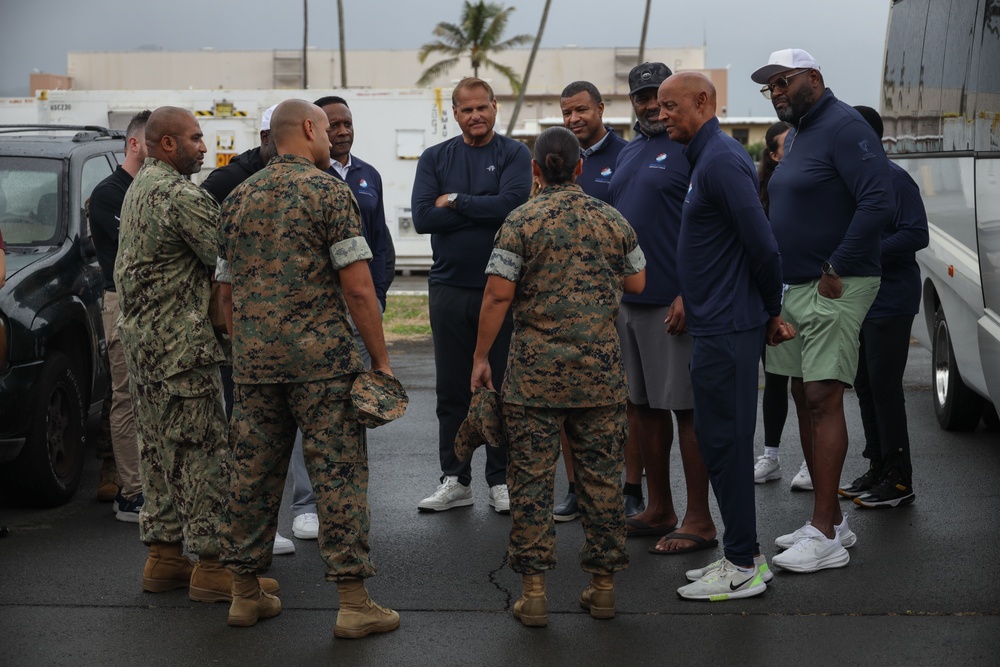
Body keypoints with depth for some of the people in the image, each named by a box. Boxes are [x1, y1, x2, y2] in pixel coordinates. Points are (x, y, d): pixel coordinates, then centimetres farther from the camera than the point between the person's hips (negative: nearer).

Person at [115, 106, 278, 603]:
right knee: (202, 450, -6)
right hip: (179, 342, -10)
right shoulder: (180, 195, -16)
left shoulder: (138, 189, 16)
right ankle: (211, 565, -2)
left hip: (140, 336, 10)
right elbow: (228, 256, -18)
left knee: (158, 447, 14)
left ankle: (163, 554, 20)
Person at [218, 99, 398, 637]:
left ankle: (245, 593, 19)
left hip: (254, 360, 6)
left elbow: (227, 289, 16)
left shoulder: (238, 199, 13)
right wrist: (380, 359, -5)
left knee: (253, 471, 11)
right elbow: (357, 288, -11)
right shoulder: (328, 191, -5)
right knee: (339, 473, -2)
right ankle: (353, 602, -1)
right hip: (321, 356, -6)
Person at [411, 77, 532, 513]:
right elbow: (422, 216, -6)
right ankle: (455, 481, 16)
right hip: (449, 288, 3)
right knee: (451, 390, 7)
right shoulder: (435, 159, 8)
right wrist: (484, 209, -9)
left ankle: (502, 481, 12)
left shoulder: (514, 154, 2)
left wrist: (455, 201, -8)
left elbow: (512, 203, -16)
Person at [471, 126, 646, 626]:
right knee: (601, 476, 10)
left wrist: (480, 357, -2)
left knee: (531, 478, 2)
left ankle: (534, 592, 3)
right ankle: (603, 585, 16)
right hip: (601, 370, 3)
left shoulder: (521, 222, -5)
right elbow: (637, 283, 14)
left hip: (536, 371, -3)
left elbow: (498, 295, -10)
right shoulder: (612, 221, 4)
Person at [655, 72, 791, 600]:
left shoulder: (721, 160, -16)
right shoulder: (706, 157, 16)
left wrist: (771, 311, -7)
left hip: (727, 328, -10)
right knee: (717, 438, 14)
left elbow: (762, 244, -20)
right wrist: (769, 312, 17)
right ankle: (743, 553, 22)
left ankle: (743, 568, 2)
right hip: (715, 323, 10)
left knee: (725, 441, -5)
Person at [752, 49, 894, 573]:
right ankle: (831, 520, 20)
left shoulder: (843, 128, -13)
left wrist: (836, 269, -21)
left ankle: (826, 538, -11)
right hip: (794, 288, 10)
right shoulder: (795, 136, 18)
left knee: (823, 399, -12)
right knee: (806, 400, 11)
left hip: (834, 288, -10)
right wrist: (777, 282, 15)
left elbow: (878, 203, -22)